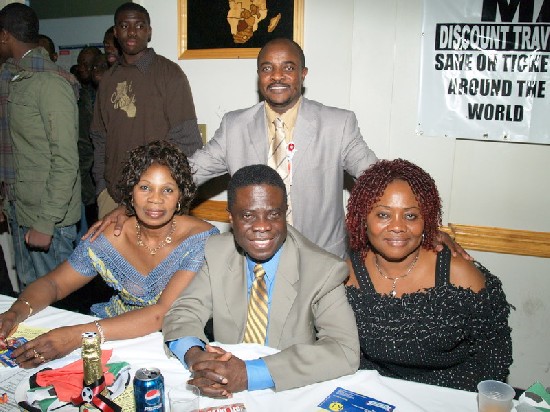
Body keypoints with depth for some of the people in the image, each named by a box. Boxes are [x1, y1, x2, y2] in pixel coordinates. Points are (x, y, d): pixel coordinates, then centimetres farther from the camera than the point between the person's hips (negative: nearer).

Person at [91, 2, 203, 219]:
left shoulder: (169, 73, -2)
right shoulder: (109, 79, 14)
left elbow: (186, 139, -6)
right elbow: (100, 138, 18)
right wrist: (101, 184, 10)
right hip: (112, 194, 5)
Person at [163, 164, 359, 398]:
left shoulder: (324, 271, -14)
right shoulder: (217, 253, -2)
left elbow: (346, 352, -21)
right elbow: (183, 313, 1)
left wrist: (251, 373, -28)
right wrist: (194, 356, -22)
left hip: (292, 396, -1)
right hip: (226, 397, 2)